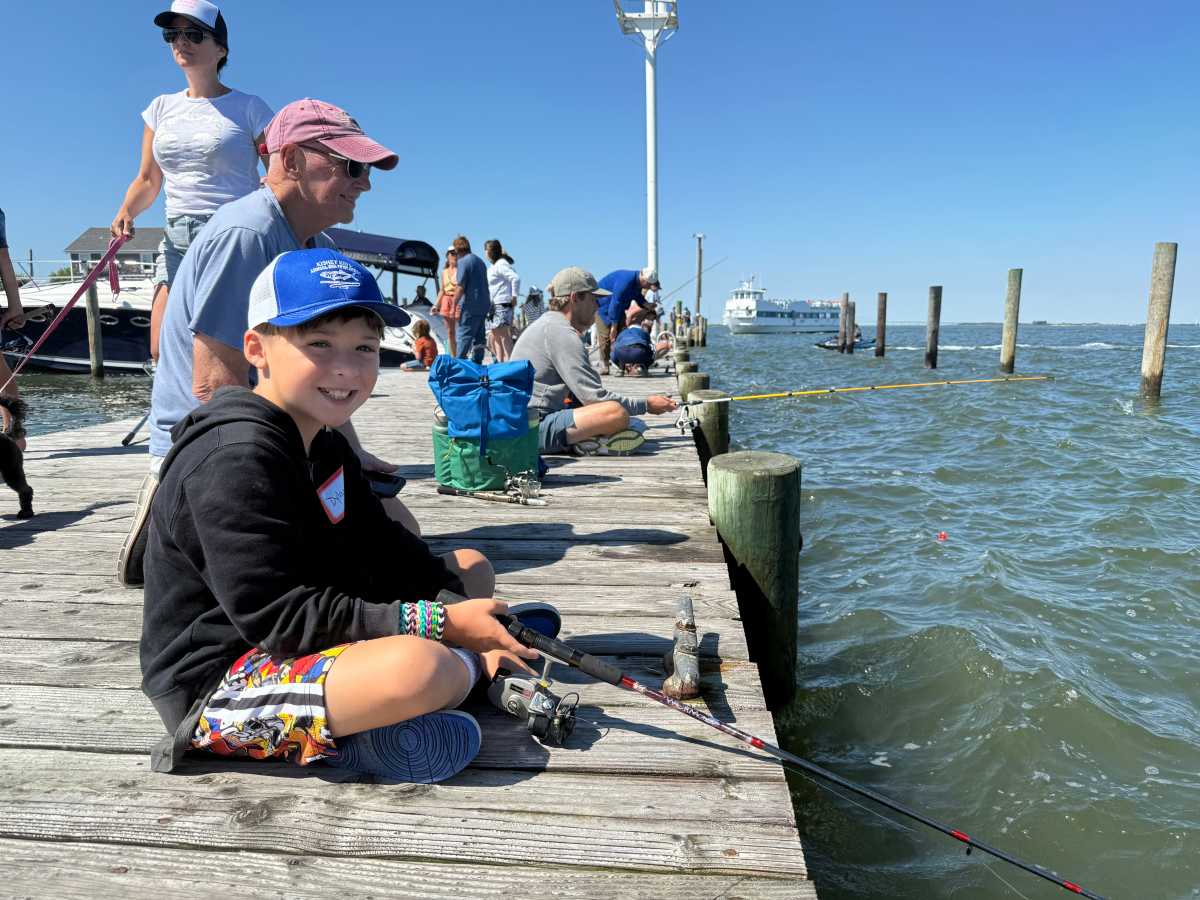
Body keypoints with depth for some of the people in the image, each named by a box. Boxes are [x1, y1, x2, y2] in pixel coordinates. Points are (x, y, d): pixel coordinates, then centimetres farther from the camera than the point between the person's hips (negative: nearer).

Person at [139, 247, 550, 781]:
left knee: (471, 567, 13)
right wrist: (439, 625, -26)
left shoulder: (324, 444, 8)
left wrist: (466, 618, -9)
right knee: (420, 667, -39)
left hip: (296, 648, 10)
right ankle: (466, 669, -3)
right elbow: (278, 617, -27)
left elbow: (383, 552, 6)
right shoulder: (236, 458, -23)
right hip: (216, 685, -10)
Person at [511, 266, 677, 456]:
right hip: (535, 429, -11)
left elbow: (580, 393, 24)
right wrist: (646, 405, -5)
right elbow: (594, 397, -15)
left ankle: (585, 439, -3)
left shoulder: (547, 324, 21)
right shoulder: (561, 332, -12)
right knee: (617, 413, -29)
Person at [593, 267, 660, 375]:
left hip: (618, 303, 9)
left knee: (621, 332, 1)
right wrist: (614, 326, -25)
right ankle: (604, 365, -8)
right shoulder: (625, 281, -35)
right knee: (605, 335, -12)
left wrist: (647, 305, -7)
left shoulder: (637, 281, -8)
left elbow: (637, 296, 13)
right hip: (603, 304, -9)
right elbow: (616, 304, -31)